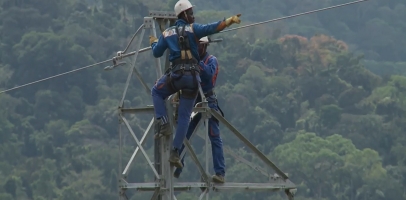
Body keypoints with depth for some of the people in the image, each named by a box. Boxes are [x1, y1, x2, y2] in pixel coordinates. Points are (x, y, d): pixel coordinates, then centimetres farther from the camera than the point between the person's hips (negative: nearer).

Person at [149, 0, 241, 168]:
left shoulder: (167, 34, 13)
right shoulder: (193, 29, 5)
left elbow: (157, 53, 23)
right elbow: (211, 28, -11)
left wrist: (153, 43, 43)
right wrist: (230, 20, -14)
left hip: (176, 74, 0)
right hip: (193, 76, 0)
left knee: (156, 92, 30)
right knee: (184, 115, 8)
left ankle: (163, 124, 8)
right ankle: (175, 152, 3)